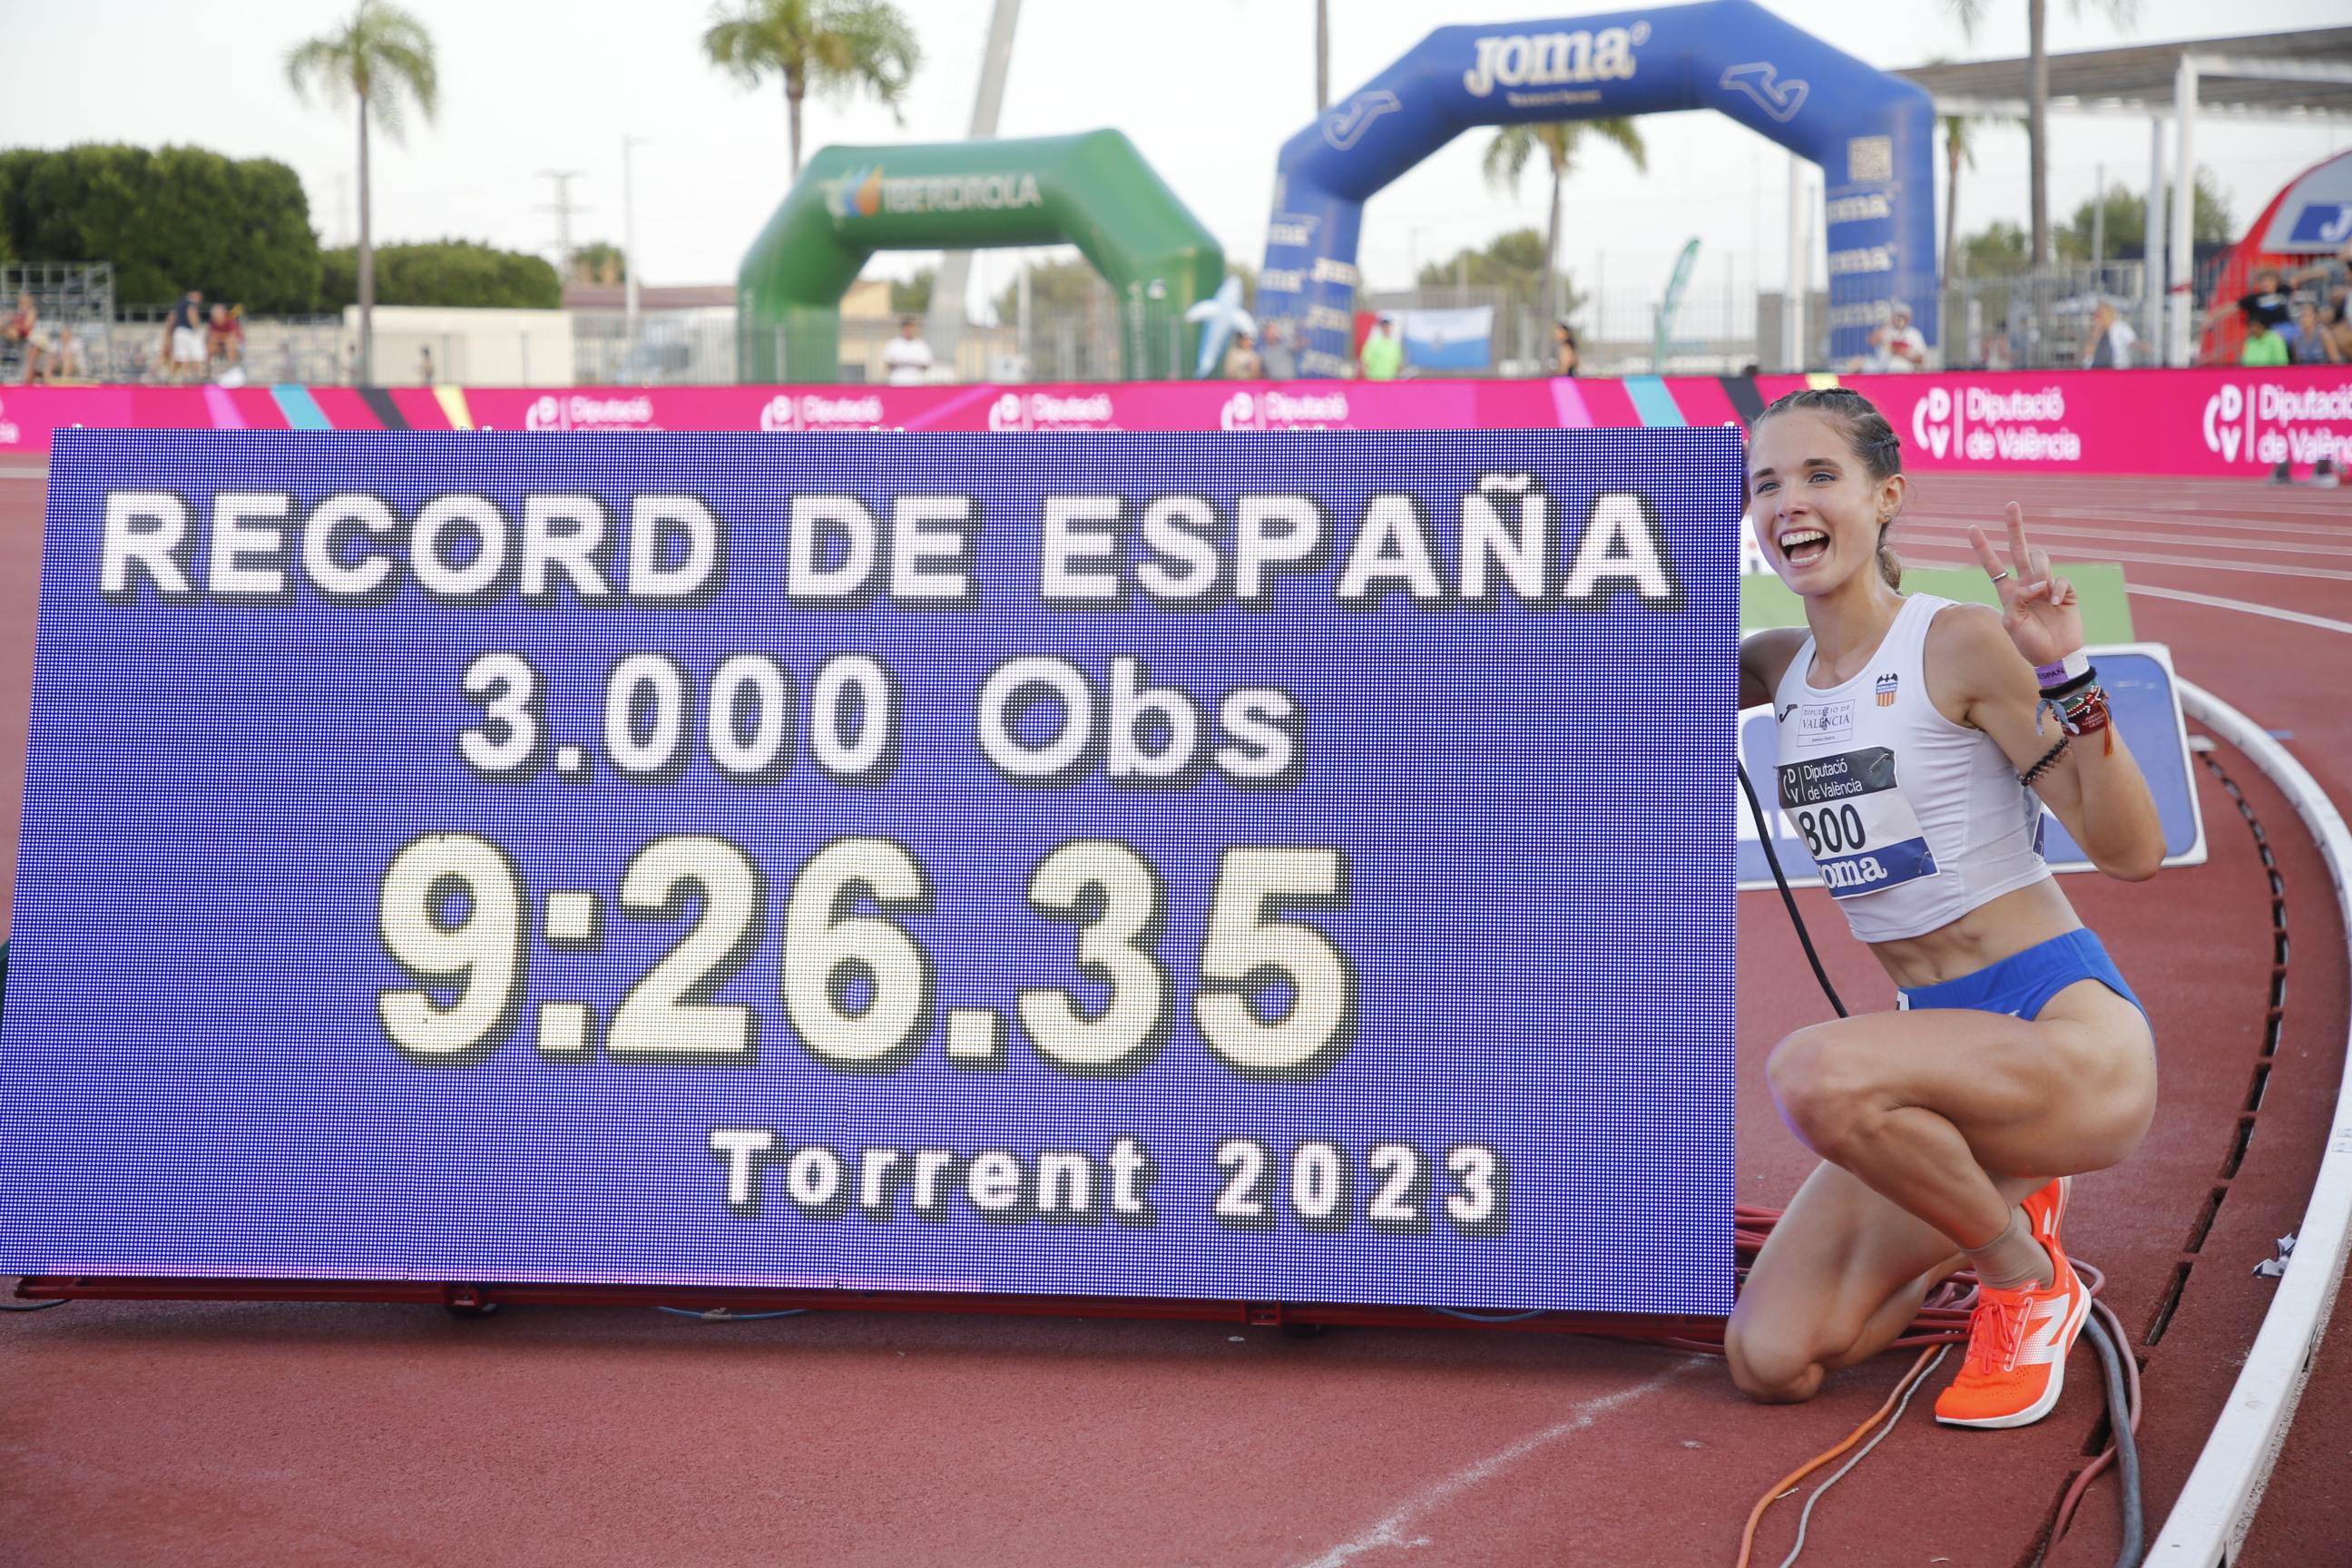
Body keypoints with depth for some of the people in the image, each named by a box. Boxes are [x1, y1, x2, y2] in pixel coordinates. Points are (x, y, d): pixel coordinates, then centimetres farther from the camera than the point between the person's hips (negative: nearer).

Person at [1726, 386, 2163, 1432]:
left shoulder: (1957, 645, -12)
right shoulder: (1780, 667, 7)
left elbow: (2131, 853, -14)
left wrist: (2065, 674, -25)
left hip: (2074, 1033, -6)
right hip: (1945, 1041, 6)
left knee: (1814, 1074, -36)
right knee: (1770, 1363, -6)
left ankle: (2027, 1275, -8)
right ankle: (1991, 1198, 20)